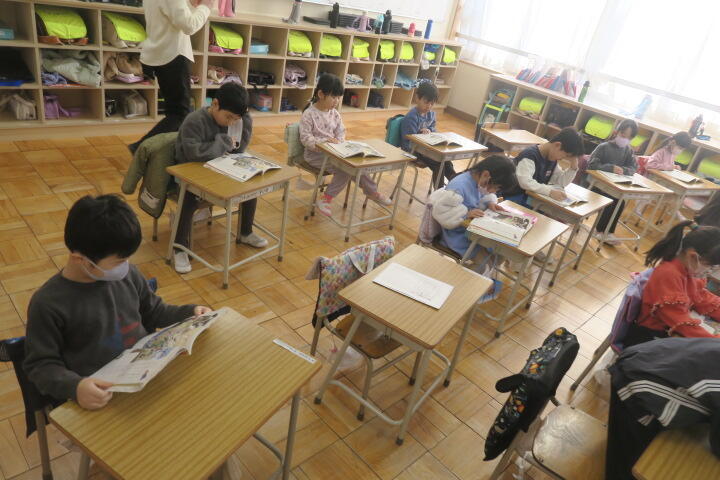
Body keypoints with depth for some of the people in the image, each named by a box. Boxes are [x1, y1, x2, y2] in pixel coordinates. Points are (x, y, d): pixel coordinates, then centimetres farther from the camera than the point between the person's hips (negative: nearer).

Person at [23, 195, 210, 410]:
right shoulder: (48, 303, -10)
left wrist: (190, 313, 7)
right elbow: (41, 363, -5)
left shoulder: (128, 274, 6)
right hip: (101, 394, -5)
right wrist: (74, 387, -23)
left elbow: (153, 313, 21)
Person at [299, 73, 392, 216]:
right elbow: (305, 138, -18)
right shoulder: (309, 114, -14)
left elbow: (341, 133, 7)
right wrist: (325, 141, -30)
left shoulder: (334, 113, 5)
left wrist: (338, 144, -14)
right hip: (315, 154, -7)